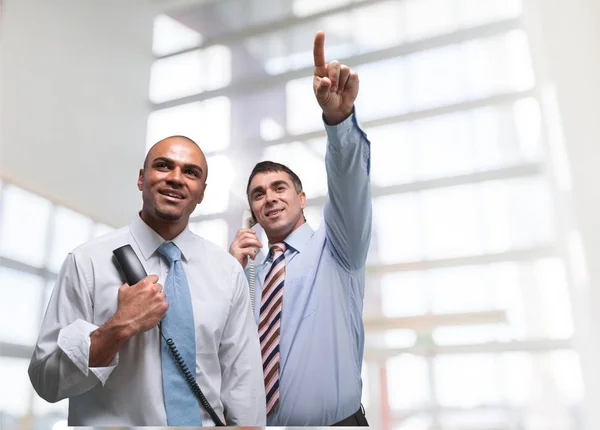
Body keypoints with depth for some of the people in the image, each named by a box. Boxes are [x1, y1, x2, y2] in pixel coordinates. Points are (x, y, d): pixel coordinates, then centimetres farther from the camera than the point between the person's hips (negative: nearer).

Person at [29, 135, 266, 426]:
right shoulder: (88, 261, -12)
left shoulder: (229, 271, -6)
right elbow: (45, 379, -12)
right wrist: (120, 327, -25)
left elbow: (243, 381, -5)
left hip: (207, 421, 3)